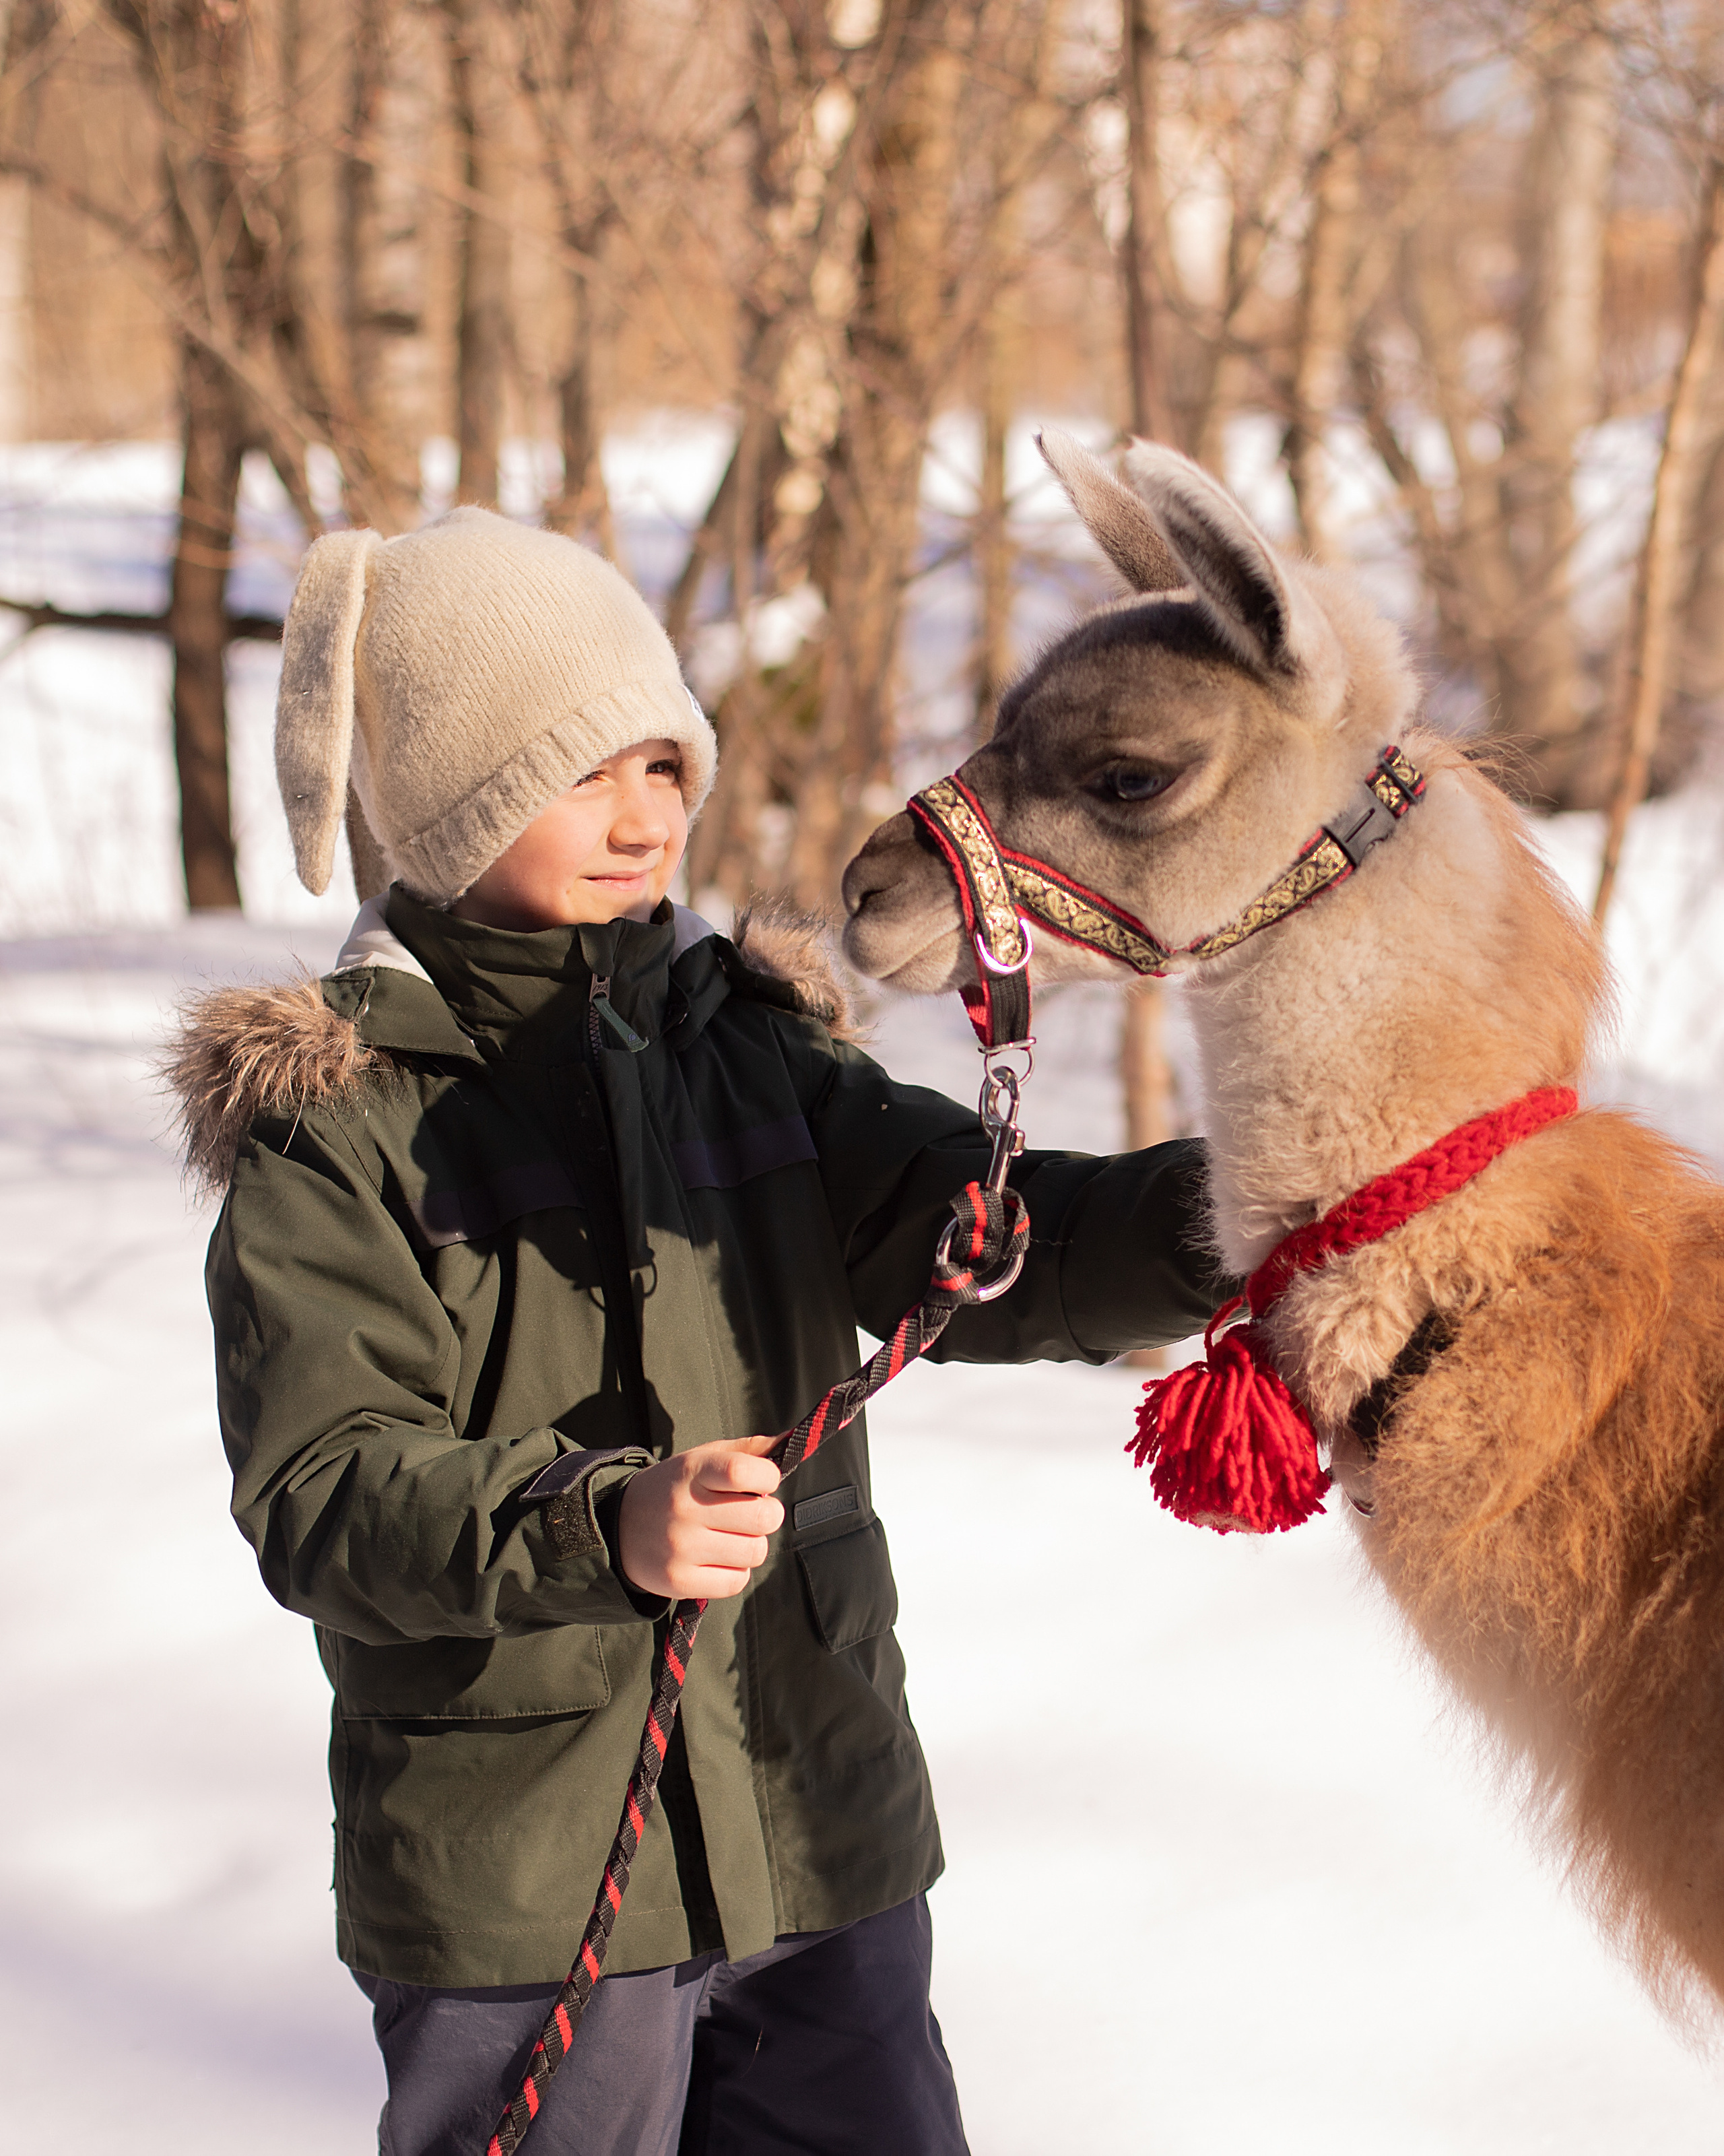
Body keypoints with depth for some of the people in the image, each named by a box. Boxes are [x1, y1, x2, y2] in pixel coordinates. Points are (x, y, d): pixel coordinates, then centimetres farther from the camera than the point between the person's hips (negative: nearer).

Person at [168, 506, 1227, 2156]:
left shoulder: (753, 1044, 7)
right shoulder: (330, 1111, -8)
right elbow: (320, 1491, -17)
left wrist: (1225, 1219, -21)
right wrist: (598, 1523, -33)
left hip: (820, 1830, 5)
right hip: (517, 1875, -5)